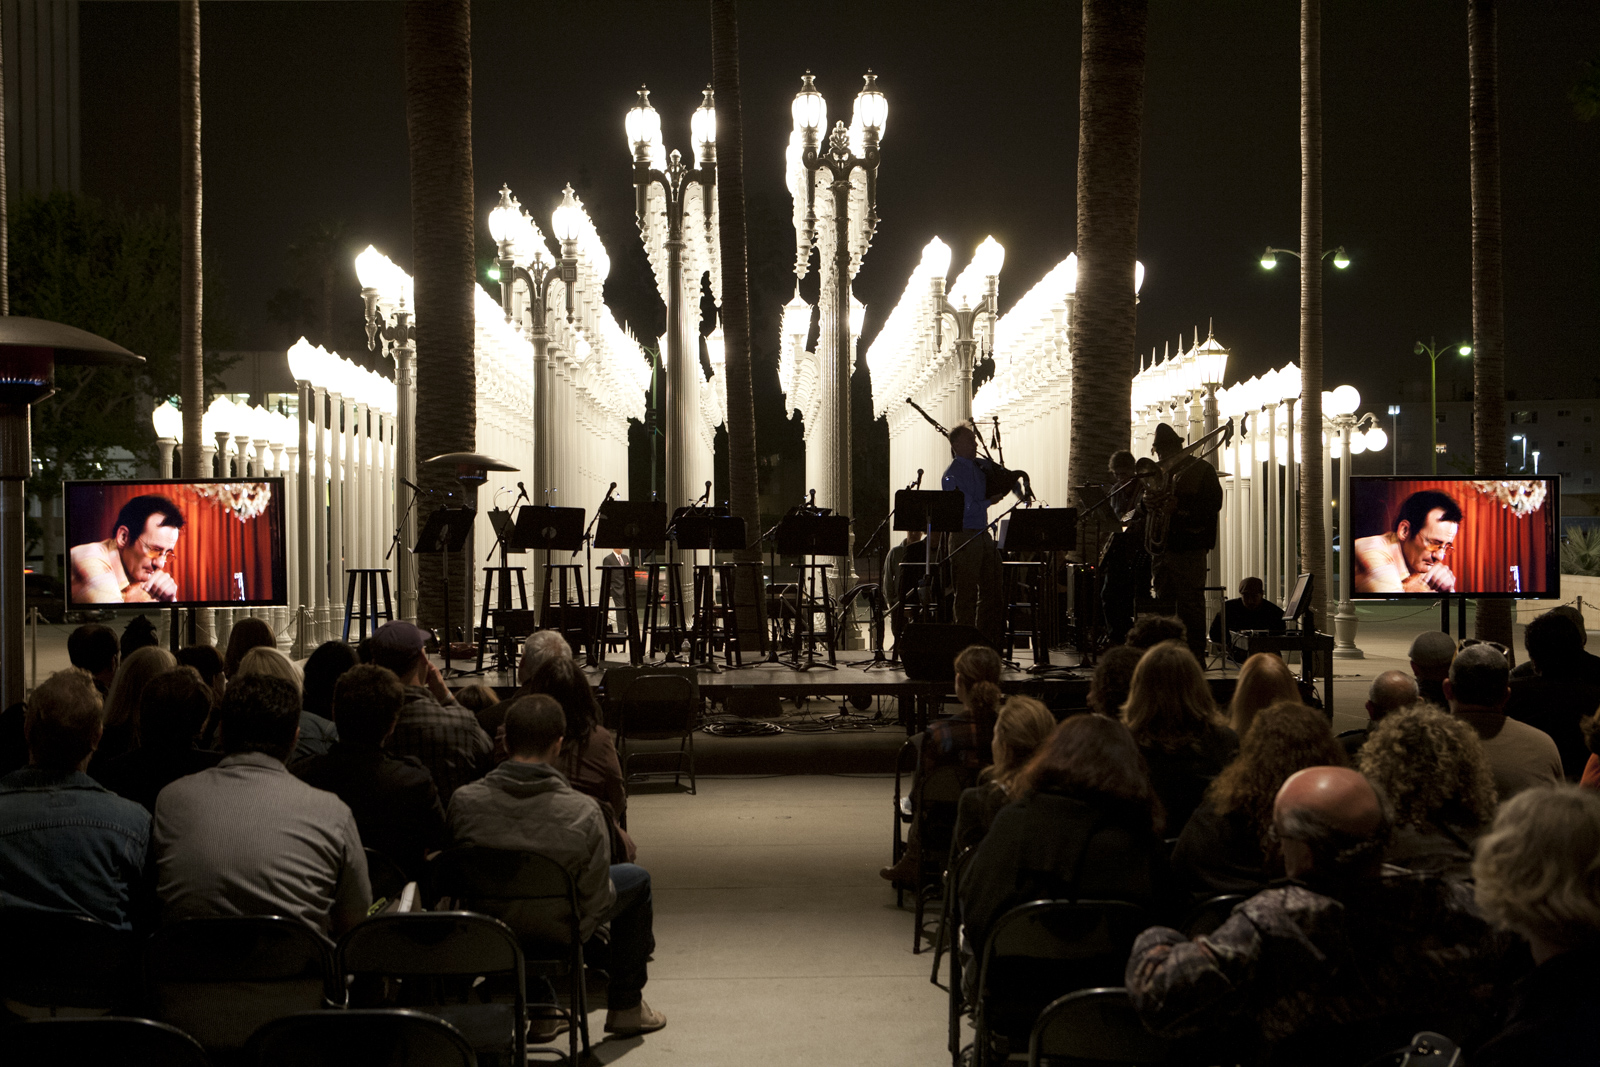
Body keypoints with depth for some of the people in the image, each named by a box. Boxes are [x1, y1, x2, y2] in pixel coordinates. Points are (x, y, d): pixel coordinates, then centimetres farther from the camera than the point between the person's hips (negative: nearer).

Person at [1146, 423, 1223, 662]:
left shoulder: (1202, 470, 1)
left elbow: (1214, 504, -11)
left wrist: (1179, 506, -21)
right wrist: (1148, 502, 1)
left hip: (1189, 550, -6)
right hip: (1160, 548, 7)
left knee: (1190, 605, -7)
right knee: (1163, 604, 8)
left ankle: (1195, 656, -4)